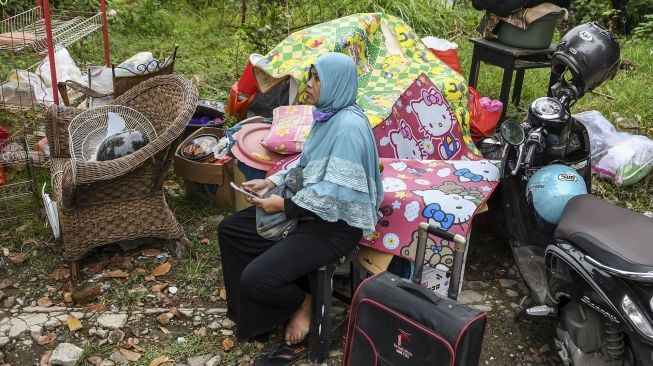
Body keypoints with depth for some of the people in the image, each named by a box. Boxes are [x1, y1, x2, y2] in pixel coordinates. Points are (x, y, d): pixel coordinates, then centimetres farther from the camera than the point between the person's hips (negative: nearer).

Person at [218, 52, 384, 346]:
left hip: (335, 224, -10)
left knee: (256, 278, -22)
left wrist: (284, 205, -19)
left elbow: (335, 192, -26)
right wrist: (272, 181, 4)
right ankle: (250, 307, 19)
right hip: (310, 209, 10)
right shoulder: (326, 114, 5)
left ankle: (302, 302, 10)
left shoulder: (349, 126, -24)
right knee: (229, 229, 10)